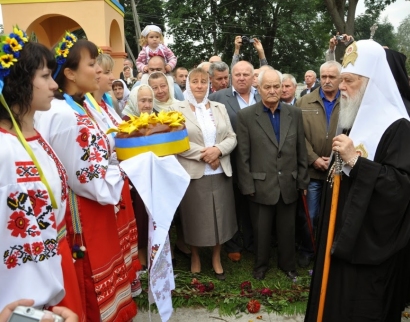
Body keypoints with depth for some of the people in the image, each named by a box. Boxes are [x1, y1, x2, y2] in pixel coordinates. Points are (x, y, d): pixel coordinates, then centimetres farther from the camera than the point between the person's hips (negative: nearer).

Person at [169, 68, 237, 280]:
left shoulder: (220, 108, 10)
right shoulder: (177, 109, -1)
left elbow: (232, 138, 5)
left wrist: (218, 150, -14)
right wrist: (203, 154, -16)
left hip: (220, 173, 3)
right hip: (193, 173, -3)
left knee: (219, 216, 12)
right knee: (195, 217, 9)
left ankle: (216, 257, 31)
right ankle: (195, 256, 32)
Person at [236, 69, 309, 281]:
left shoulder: (295, 113, 3)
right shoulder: (246, 116, -6)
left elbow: (301, 151, 6)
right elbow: (243, 155, -7)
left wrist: (302, 181, 5)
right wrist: (247, 186, -9)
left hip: (289, 185, 3)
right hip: (261, 186, -2)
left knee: (287, 230, 17)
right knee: (261, 231, 14)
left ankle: (287, 264, 39)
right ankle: (260, 265, 37)